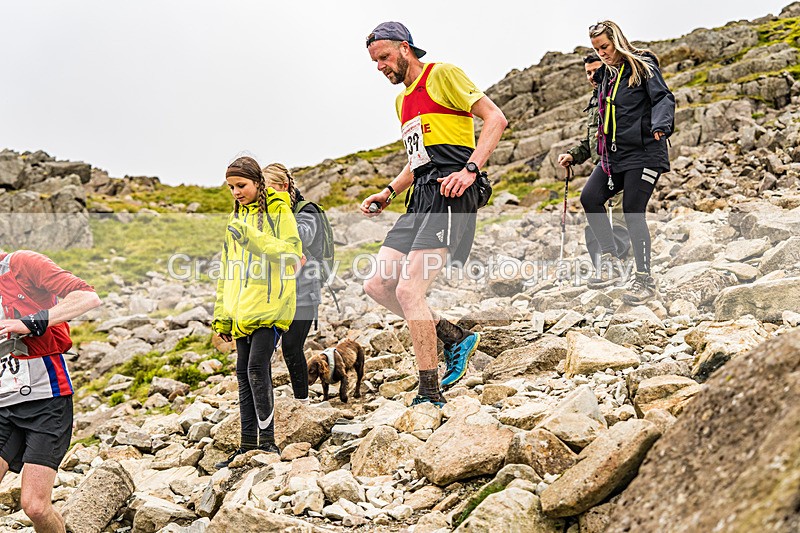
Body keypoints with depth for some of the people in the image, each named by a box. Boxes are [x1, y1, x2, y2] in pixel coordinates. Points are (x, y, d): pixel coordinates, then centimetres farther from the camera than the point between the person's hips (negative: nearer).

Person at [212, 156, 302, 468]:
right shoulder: (237, 217, 20)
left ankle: (268, 441, -7)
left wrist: (252, 237, -20)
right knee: (243, 372, 7)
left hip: (270, 306, -7)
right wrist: (222, 315, 17)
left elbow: (291, 252, -14)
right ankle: (248, 445, 14)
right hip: (241, 311, 7)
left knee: (257, 367, -15)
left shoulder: (279, 211, -1)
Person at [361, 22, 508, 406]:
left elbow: (495, 119, -8)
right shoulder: (402, 101, 25)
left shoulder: (442, 75, 0)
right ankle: (455, 337, 10)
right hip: (420, 201, 9)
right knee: (377, 286, 1)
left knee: (408, 291, -18)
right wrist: (387, 193, 18)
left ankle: (430, 394, -9)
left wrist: (470, 169, -20)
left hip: (450, 196, -9)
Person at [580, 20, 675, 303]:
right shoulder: (606, 75, 17)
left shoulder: (642, 67, -4)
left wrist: (660, 125, -35)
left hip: (643, 153, -8)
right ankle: (611, 261, 2)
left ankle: (644, 280, 2)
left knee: (633, 213, -9)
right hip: (614, 155, 8)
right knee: (590, 197, -8)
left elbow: (663, 98, -15)